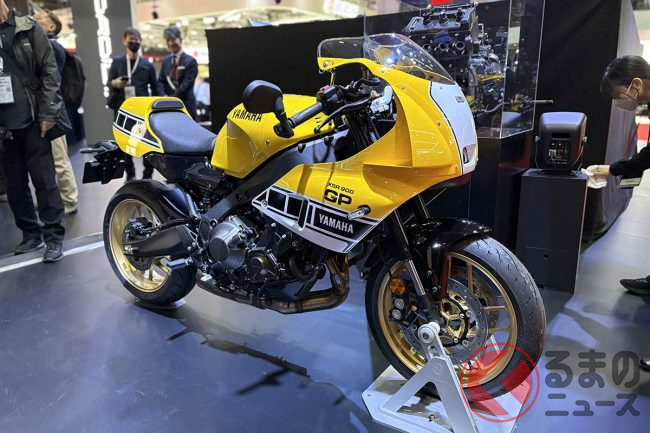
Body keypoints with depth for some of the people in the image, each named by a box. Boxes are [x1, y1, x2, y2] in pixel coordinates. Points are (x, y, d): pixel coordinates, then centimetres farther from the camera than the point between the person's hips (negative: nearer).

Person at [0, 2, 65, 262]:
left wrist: (48, 113, -11)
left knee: (44, 180, -2)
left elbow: (49, 72, -3)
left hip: (31, 122, -4)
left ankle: (53, 237, 4)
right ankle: (30, 234, 20)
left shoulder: (28, 30, 3)